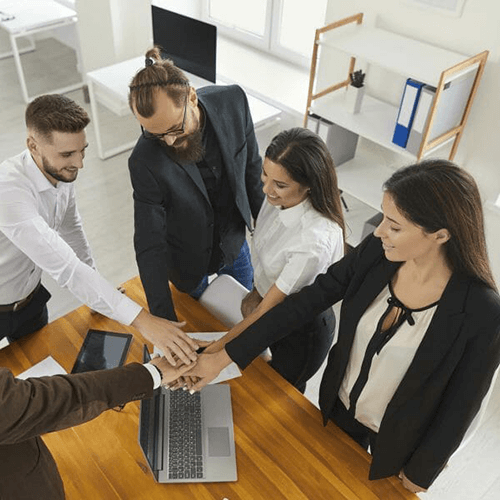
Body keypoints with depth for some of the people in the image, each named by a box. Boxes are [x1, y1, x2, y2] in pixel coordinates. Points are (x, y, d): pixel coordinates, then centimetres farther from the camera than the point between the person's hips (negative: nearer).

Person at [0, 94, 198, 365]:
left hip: (30, 299, 6)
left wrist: (99, 294, 6)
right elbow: (65, 268, -44)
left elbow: (70, 228, 4)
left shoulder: (61, 172, -13)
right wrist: (142, 321, -48)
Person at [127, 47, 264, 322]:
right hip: (189, 261, -3)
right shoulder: (145, 162, -33)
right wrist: (164, 320, -29)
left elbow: (251, 165, -6)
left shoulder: (232, 101, -24)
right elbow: (149, 246, -27)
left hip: (235, 240, 3)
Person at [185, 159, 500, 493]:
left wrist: (421, 473, -5)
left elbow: (461, 404, -19)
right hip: (340, 404, 4)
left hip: (396, 437, -3)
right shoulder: (377, 251, -23)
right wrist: (224, 357, -18)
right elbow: (305, 303, -18)